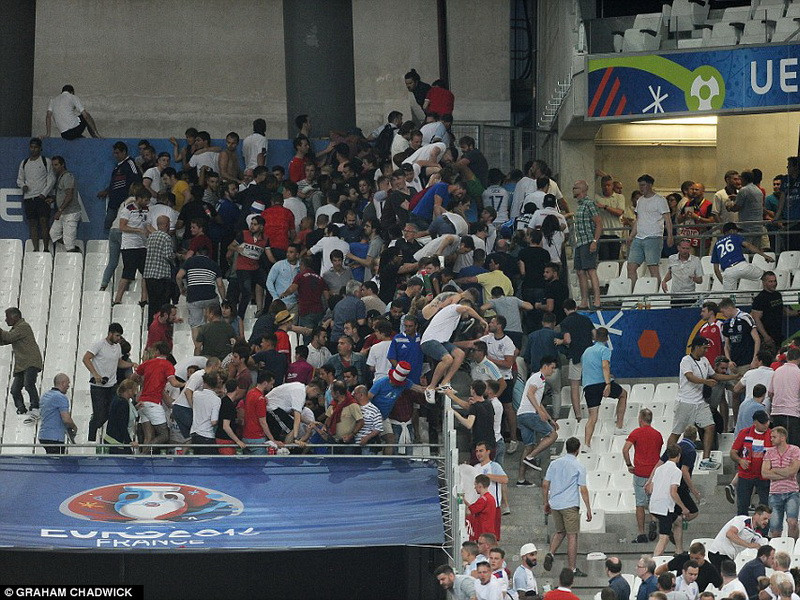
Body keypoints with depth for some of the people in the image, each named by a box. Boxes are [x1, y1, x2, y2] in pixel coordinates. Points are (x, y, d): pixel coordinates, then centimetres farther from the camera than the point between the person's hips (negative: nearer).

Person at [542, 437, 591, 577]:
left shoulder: (554, 464, 7)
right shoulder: (579, 467, -7)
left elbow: (545, 485, 8)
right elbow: (583, 489, -9)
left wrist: (546, 502, 19)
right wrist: (588, 509, -4)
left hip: (554, 504, 5)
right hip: (570, 505, -5)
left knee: (560, 532, 22)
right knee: (572, 536, 1)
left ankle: (550, 554, -1)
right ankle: (572, 569, 2)